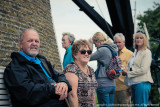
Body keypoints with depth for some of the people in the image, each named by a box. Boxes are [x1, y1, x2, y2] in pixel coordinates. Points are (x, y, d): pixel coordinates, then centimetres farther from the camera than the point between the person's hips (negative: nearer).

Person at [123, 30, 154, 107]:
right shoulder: (135, 52, 18)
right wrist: (126, 70, 1)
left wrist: (128, 73, -9)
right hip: (133, 83, 8)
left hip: (142, 83, -8)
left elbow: (143, 70, -14)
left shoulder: (147, 52, -5)